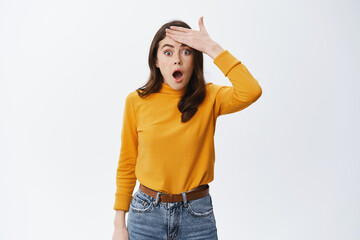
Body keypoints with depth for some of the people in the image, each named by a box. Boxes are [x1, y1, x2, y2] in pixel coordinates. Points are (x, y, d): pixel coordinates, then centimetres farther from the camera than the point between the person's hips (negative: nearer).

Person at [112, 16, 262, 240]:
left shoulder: (209, 98, -6)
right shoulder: (136, 102, -4)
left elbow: (251, 91, -27)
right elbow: (127, 165, 2)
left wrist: (212, 48, -21)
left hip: (197, 215, 0)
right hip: (147, 213, 1)